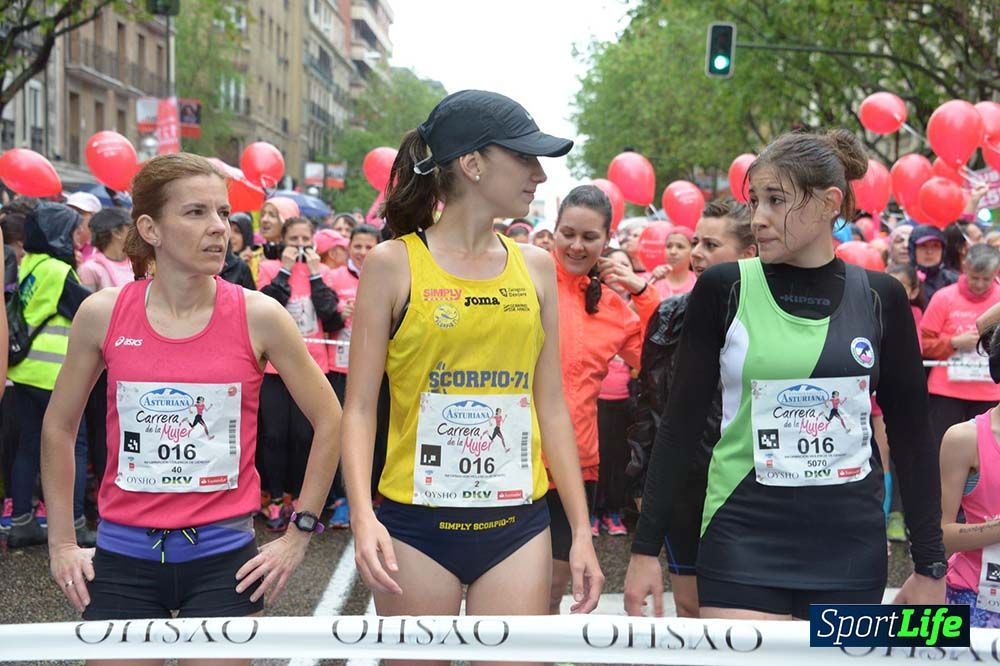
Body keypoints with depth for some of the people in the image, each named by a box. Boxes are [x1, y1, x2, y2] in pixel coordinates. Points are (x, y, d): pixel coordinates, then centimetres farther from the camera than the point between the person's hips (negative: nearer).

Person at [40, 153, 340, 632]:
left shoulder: (258, 316, -7)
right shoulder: (102, 314, -4)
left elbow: (328, 421, 2)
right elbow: (59, 427, 9)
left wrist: (298, 535, 1)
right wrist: (61, 543, 9)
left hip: (223, 557, -1)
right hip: (123, 556, 1)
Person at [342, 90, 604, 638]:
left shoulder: (536, 267, 6)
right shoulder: (393, 264, -4)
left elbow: (551, 407, 9)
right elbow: (359, 407, -5)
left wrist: (581, 530, 6)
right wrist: (362, 515, -19)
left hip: (517, 523, 3)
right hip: (417, 524, -3)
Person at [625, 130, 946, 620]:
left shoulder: (879, 297, 2)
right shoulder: (723, 289, -3)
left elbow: (911, 433, 7)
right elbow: (682, 423, 1)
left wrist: (930, 564, 7)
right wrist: (646, 546, 0)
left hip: (851, 543, 2)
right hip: (744, 538, -2)